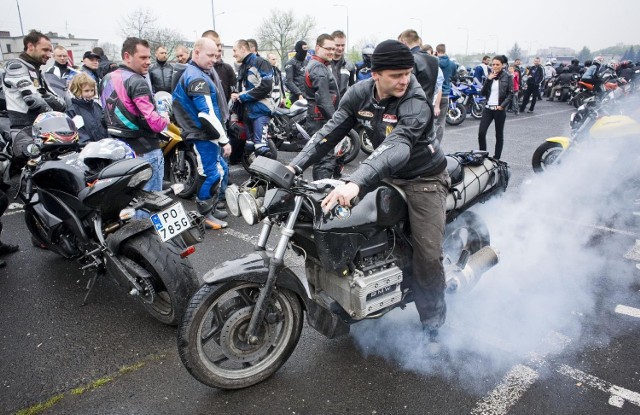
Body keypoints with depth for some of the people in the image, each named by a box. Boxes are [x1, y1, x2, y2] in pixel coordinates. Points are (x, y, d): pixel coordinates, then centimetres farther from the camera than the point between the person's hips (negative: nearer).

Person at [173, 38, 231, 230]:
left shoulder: (193, 73, 16)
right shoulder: (197, 78, -18)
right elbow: (207, 114, -24)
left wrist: (221, 137, 22)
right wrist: (224, 140, -19)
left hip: (206, 134, 11)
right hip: (203, 135, -11)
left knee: (220, 170, 17)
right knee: (211, 174, -3)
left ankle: (212, 208, 27)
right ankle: (205, 215, 8)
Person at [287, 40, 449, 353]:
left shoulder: (416, 103, -28)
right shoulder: (360, 93, -9)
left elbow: (397, 147, -44)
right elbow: (330, 132, -10)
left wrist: (356, 183, -60)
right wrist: (295, 166, -23)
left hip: (423, 178, -5)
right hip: (386, 174, 5)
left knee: (428, 255, -8)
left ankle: (432, 326, 14)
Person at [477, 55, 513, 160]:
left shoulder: (507, 77, 0)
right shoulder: (489, 76, 11)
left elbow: (510, 94, -4)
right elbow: (483, 93, 3)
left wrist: (502, 106, -15)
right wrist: (488, 79, -7)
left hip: (499, 109, -3)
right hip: (488, 108, 3)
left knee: (499, 135, 5)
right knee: (481, 133, -7)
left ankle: (496, 158, 12)